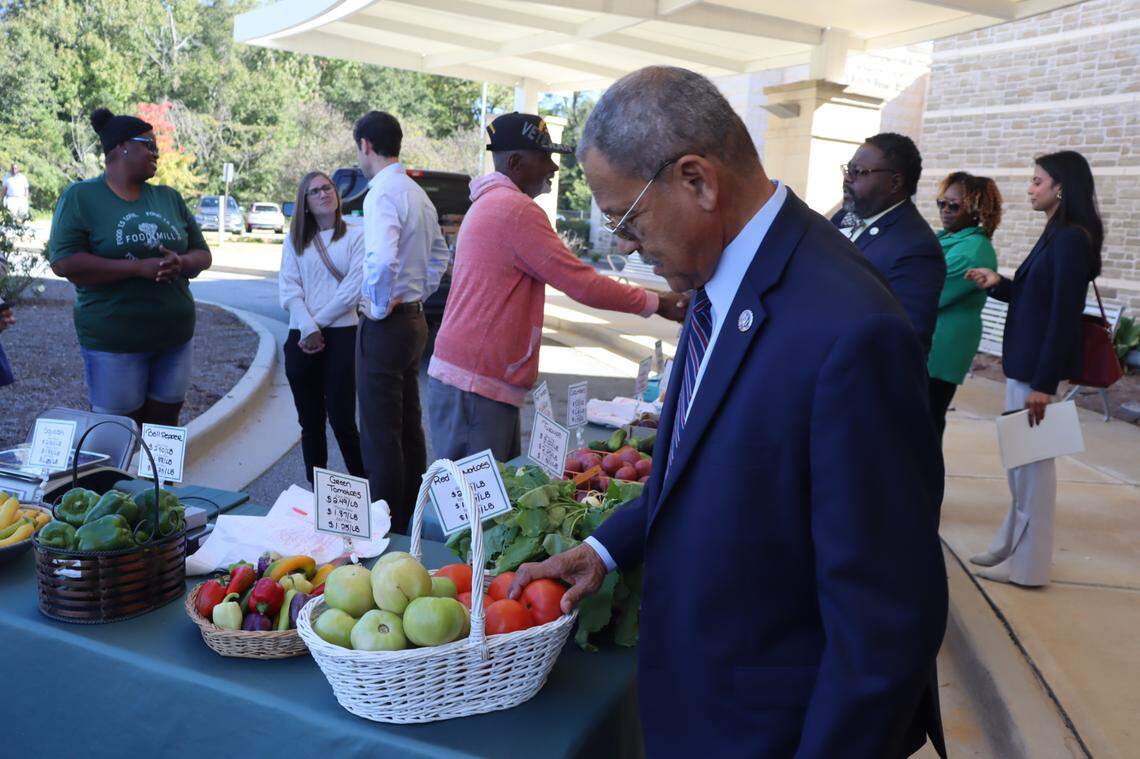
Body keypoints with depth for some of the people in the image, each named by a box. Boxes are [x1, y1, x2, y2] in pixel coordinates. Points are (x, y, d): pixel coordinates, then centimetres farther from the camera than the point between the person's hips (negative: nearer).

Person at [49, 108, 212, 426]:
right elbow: (64, 262, -14)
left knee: (164, 431, 13)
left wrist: (181, 263, -12)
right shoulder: (81, 196, -3)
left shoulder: (169, 197, 10)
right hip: (113, 343, -4)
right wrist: (139, 267, -21)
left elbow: (203, 254, 12)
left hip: (175, 338, 5)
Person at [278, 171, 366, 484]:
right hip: (302, 340, 3)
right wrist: (308, 328, -11)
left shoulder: (355, 237, 4)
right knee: (310, 422, 7)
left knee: (341, 419, -8)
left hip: (341, 335, -3)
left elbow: (353, 289, -5)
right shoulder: (294, 241, 13)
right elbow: (288, 288, 3)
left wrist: (319, 322, -8)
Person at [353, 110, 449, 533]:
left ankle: (385, 528, 5)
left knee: (380, 435, -3)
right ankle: (409, 519, 29)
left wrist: (380, 306, -19)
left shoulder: (383, 193, -17)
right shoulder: (417, 192, 14)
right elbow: (440, 254, 25)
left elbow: (381, 259, -33)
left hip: (386, 325, -10)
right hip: (414, 319, 10)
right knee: (409, 427, 17)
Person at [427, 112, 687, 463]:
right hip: (475, 385, -10)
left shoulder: (490, 203, 18)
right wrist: (655, 303, -1)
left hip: (464, 375, 10)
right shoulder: (517, 209, -14)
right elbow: (583, 284, -13)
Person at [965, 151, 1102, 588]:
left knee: (1032, 460, -1)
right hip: (1023, 364, 9)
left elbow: (1064, 315, -19)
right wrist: (998, 284, 4)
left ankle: (1028, 563, 10)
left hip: (1038, 367, -9)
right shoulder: (1056, 236, 13)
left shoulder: (1072, 239, -15)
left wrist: (1043, 384, -20)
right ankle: (1012, 544, 28)